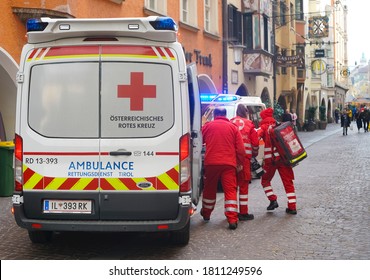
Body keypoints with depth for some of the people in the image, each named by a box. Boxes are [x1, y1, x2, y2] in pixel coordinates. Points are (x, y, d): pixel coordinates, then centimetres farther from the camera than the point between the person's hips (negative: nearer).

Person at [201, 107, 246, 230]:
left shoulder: (208, 126, 6)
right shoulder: (233, 127, 6)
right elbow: (240, 148, 4)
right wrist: (240, 162, 14)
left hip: (211, 163, 1)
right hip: (229, 164, -1)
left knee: (209, 189, 18)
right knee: (230, 190, -1)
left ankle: (206, 214, 33)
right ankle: (232, 219, -12)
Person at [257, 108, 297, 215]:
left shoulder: (263, 127, 2)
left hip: (270, 159, -3)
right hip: (283, 157, 3)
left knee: (265, 180, 17)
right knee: (288, 182, 6)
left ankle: (273, 200, 4)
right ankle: (292, 207, 2)